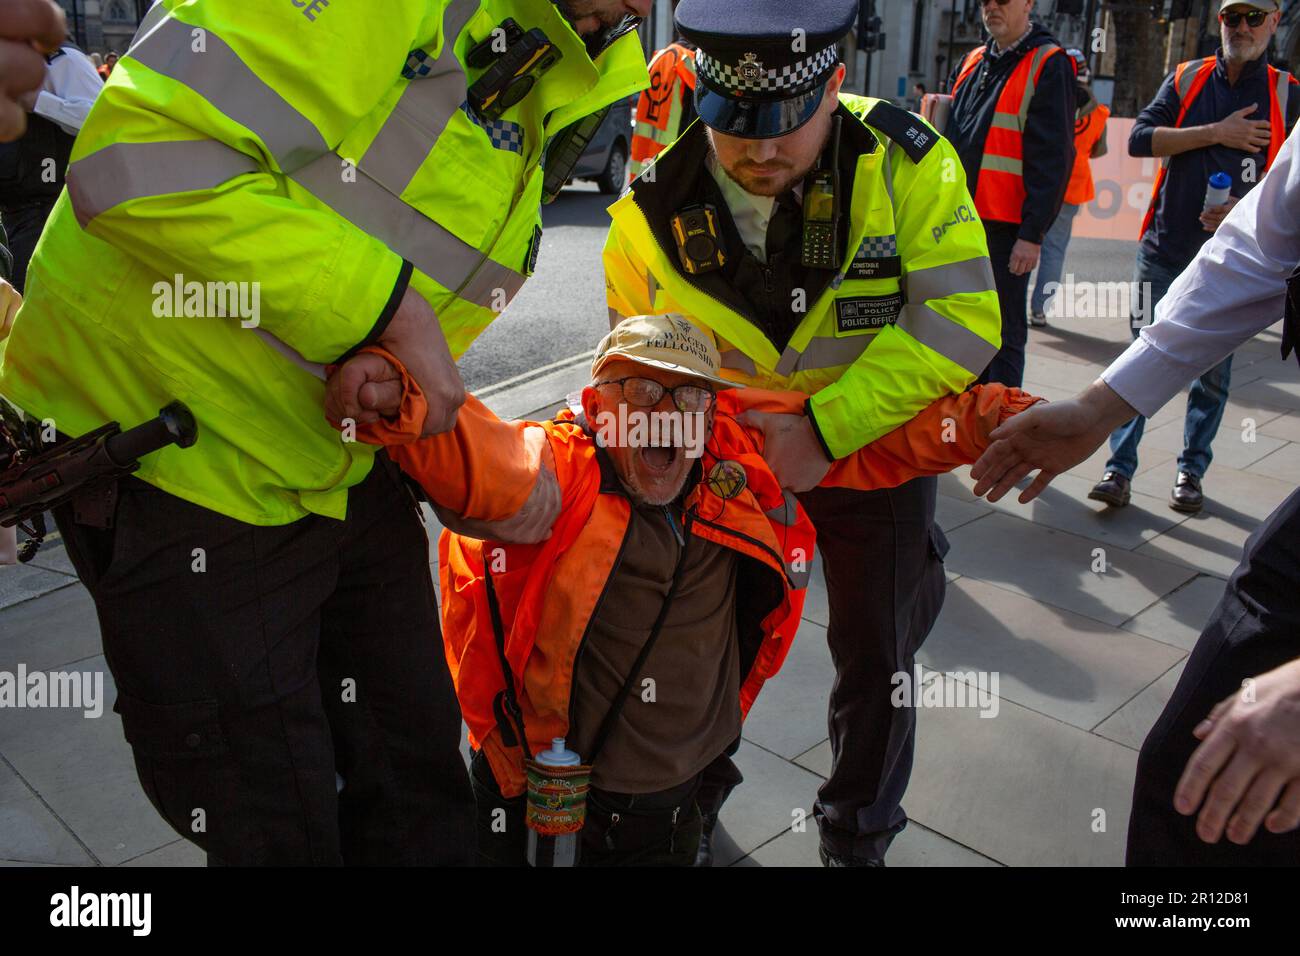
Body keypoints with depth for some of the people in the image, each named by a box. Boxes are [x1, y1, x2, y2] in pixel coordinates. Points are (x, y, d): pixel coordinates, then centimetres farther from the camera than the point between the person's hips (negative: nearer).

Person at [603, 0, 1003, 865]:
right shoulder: (655, 209, -17)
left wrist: (826, 429, -33)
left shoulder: (905, 163, -24)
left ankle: (859, 835, 38)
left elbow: (960, 322, -27)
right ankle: (695, 800, 43)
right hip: (731, 453, 2)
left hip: (873, 442, -1)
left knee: (876, 655, 11)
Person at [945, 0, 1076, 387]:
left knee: (1003, 335, -1)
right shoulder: (971, 63, 17)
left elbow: (1053, 159, -11)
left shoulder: (1048, 66, -5)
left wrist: (1033, 234, -16)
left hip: (1006, 228, -7)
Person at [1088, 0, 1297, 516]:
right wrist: (1217, 133, -12)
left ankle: (1191, 472, 20)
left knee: (1213, 370, 7)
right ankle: (1120, 468, 3)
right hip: (1165, 250, 0)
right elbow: (1140, 139, -6)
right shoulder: (1187, 78, 6)